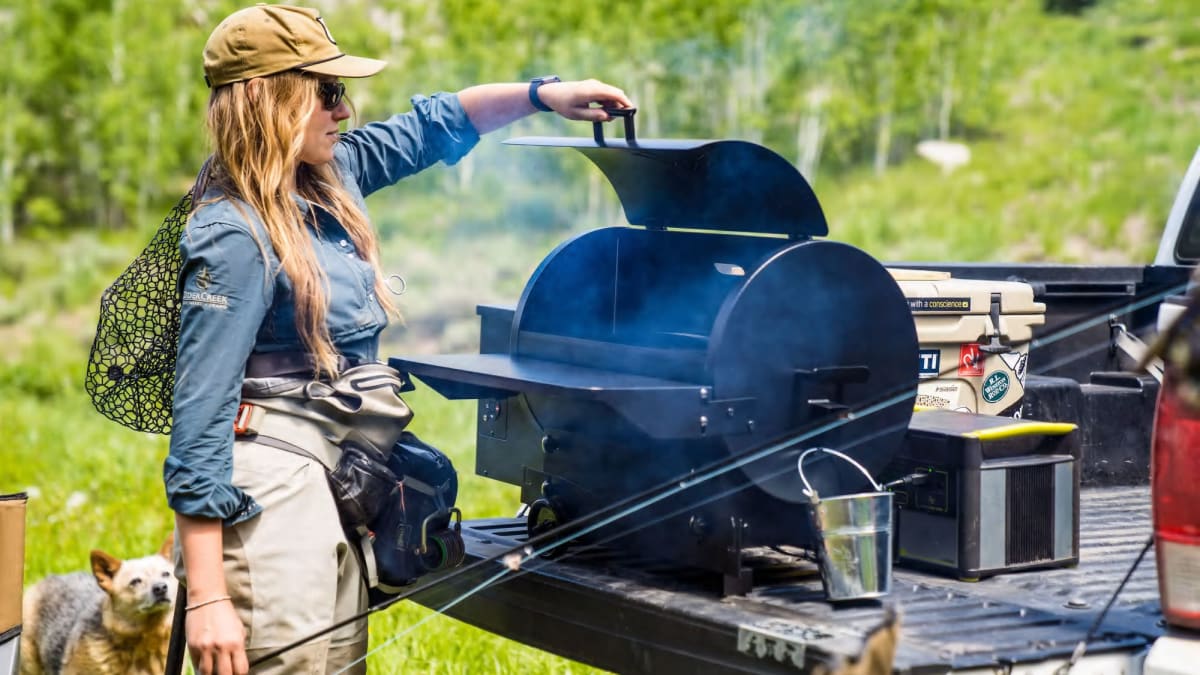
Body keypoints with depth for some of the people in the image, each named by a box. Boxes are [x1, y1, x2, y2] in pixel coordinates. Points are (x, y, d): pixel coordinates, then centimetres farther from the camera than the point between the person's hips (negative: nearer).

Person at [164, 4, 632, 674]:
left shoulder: (333, 177, 7)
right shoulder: (237, 238, -17)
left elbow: (433, 124, 25)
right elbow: (201, 420, -20)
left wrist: (543, 93, 11)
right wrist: (206, 600, -23)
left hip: (335, 481, 9)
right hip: (270, 491, -9)